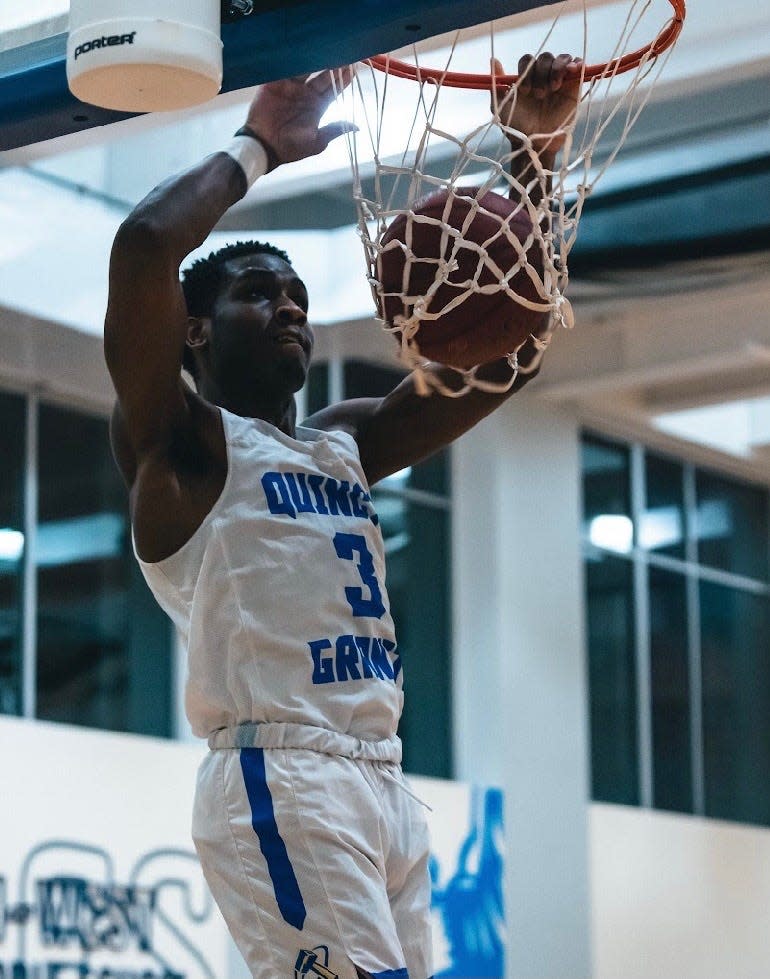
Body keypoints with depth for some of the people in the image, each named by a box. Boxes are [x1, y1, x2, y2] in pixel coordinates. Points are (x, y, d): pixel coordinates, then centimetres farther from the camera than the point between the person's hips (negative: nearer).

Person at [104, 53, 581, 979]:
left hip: (381, 782, 8)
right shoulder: (180, 442, 2)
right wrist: (255, 147, 1)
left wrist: (537, 148, 10)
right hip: (278, 777, -8)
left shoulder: (347, 440, 23)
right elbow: (144, 244, -15)